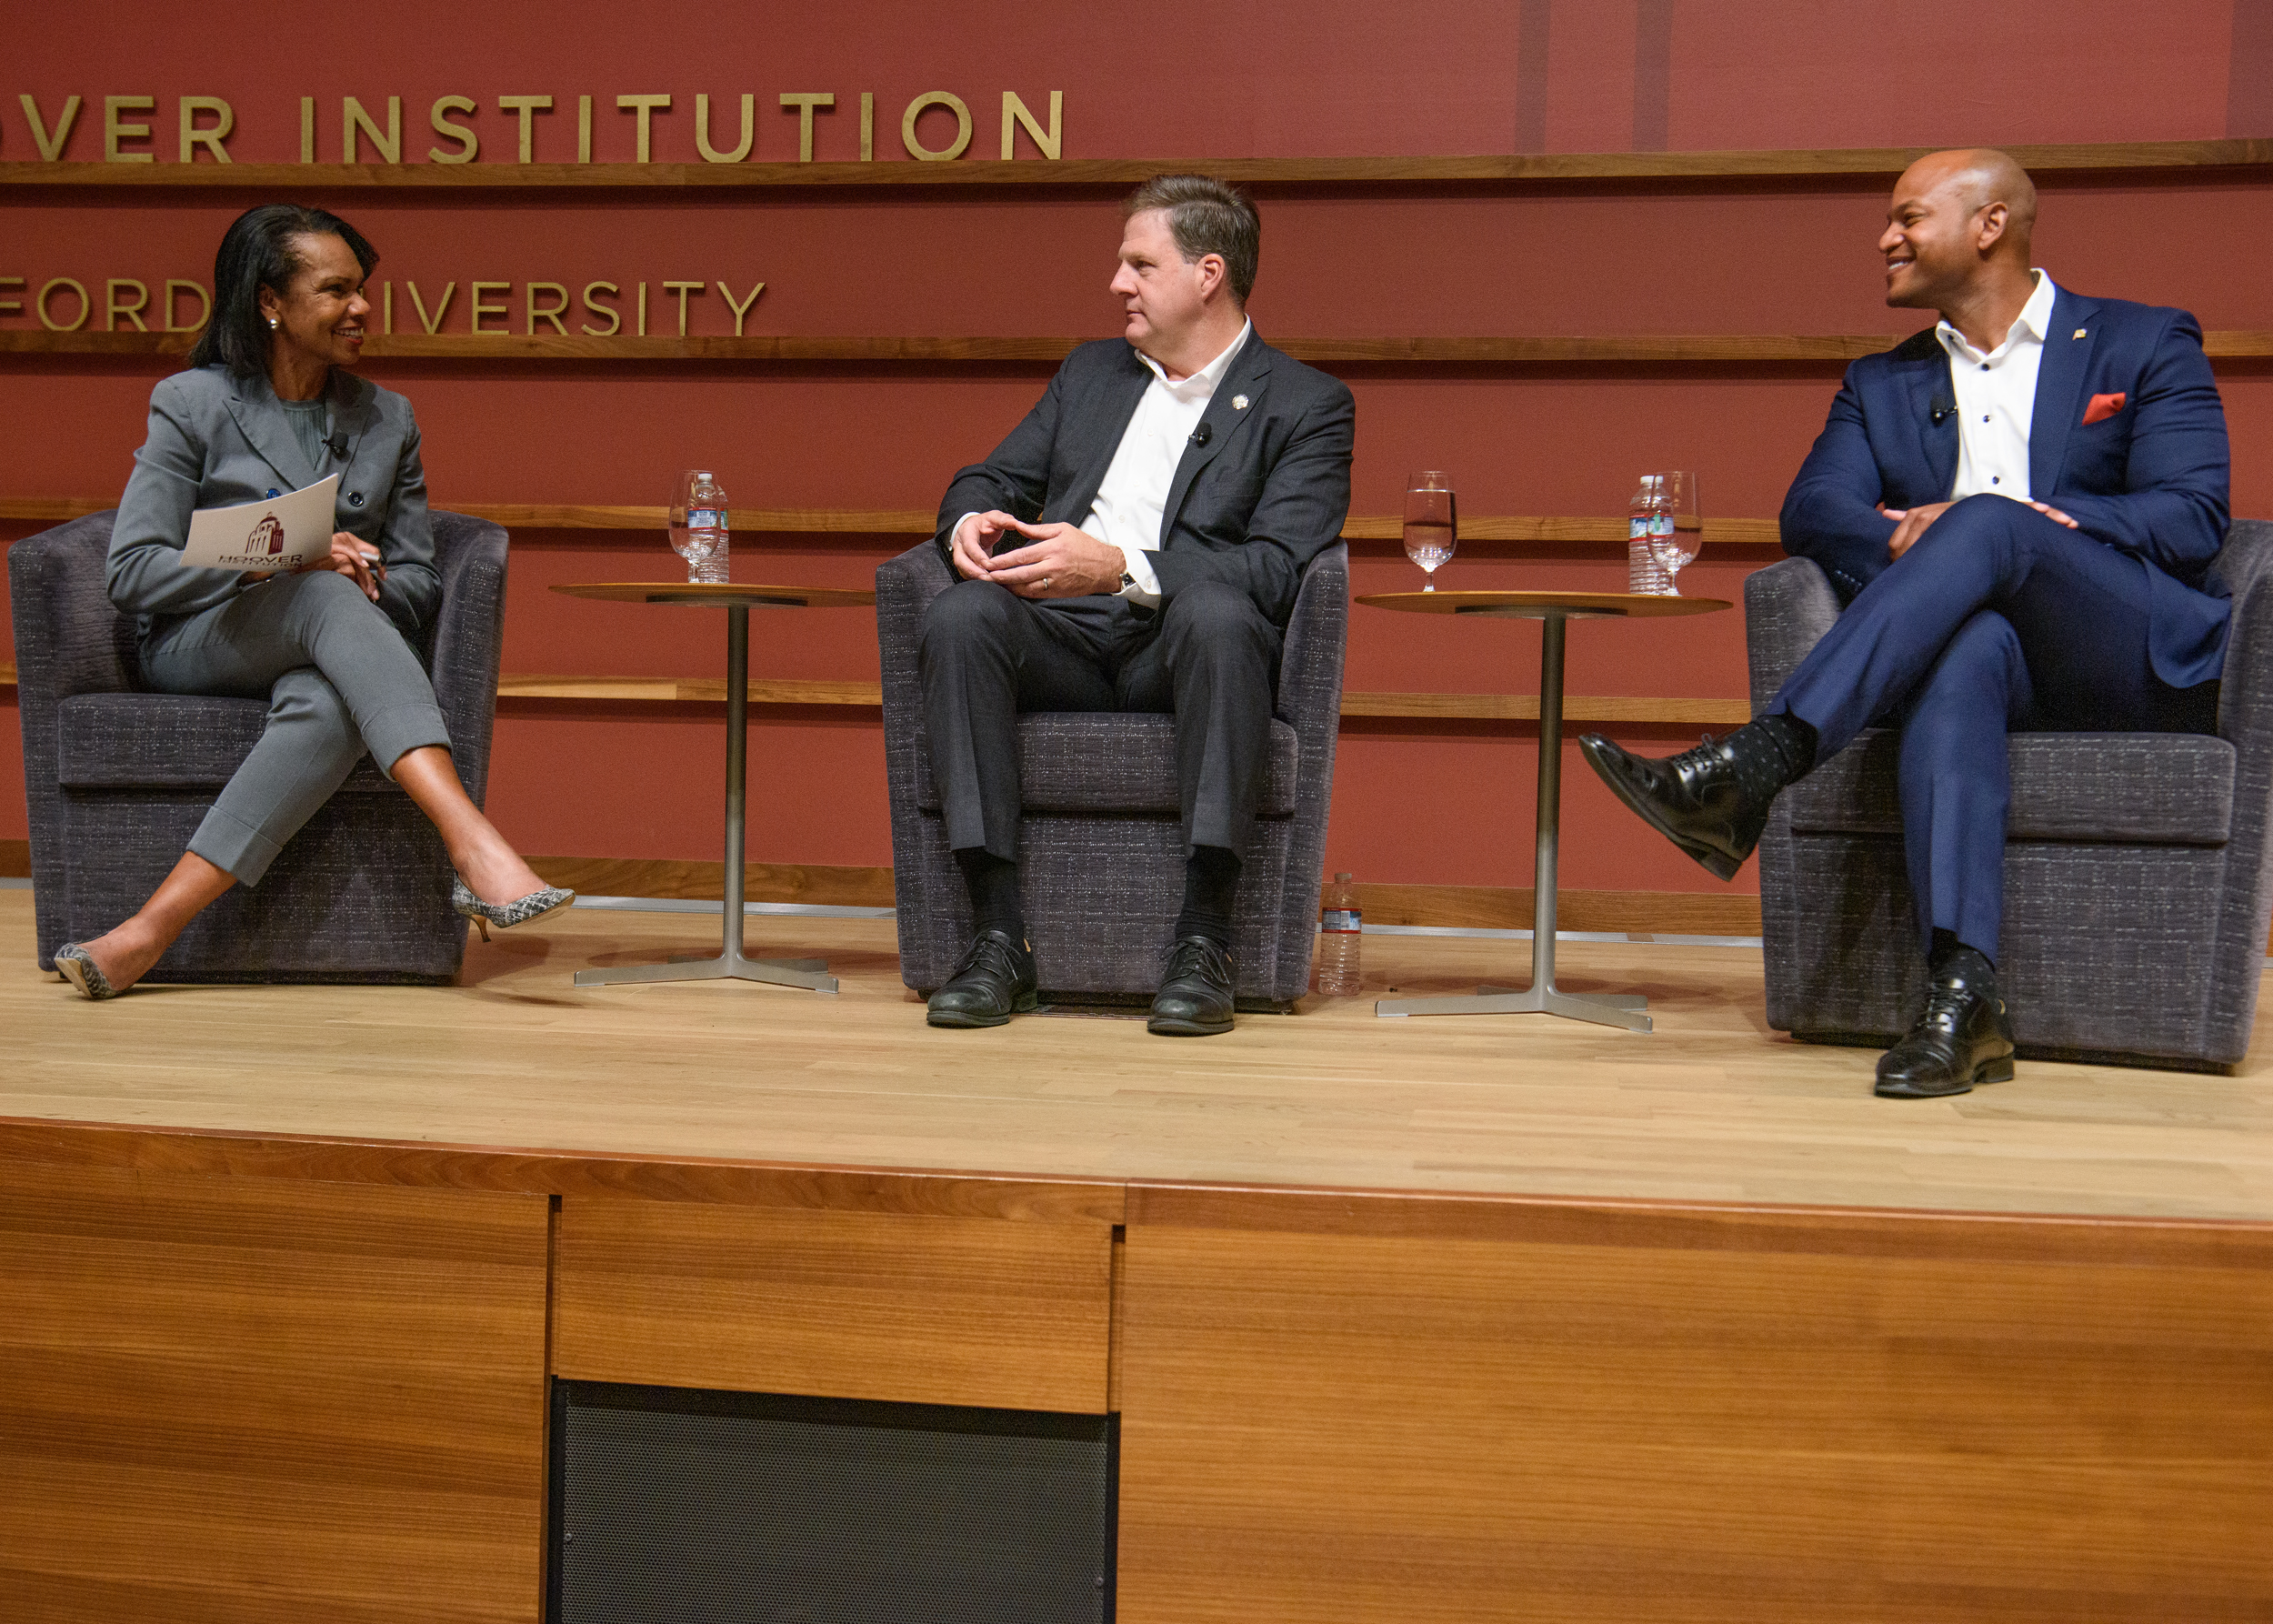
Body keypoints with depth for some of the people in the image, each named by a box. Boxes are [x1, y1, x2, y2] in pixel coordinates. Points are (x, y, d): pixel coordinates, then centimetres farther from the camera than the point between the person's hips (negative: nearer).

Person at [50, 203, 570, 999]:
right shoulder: (191, 404, 2)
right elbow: (130, 572, -6)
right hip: (195, 645, -2)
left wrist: (370, 581, -12)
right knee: (326, 597, -38)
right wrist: (280, 560, -19)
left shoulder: (388, 419, 13)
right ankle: (472, 845, -53)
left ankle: (152, 929, -41)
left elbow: (418, 577, 13)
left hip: (326, 655, 3)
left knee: (328, 708, -38)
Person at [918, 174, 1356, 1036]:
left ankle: (1204, 936, -33)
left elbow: (1276, 567, -9)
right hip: (1065, 638, 4)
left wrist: (1120, 568, -23)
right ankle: (999, 934, -28)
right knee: (959, 616, -29)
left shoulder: (1308, 405, 6)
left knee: (1217, 613, -38)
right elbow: (991, 477, 24)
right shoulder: (1091, 371, 25)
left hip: (1183, 642, -4)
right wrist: (971, 520, -3)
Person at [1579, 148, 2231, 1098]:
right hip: (1994, 645, 2)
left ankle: (1748, 770, -44)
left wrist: (2001, 523, -15)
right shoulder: (1882, 385, 22)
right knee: (1965, 647, -36)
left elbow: (2192, 520, -2)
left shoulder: (2144, 345, 11)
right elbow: (1812, 511, 5)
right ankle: (1962, 998, -50)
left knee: (1989, 523, -31)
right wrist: (1924, 544, -18)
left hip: (2142, 662, -2)